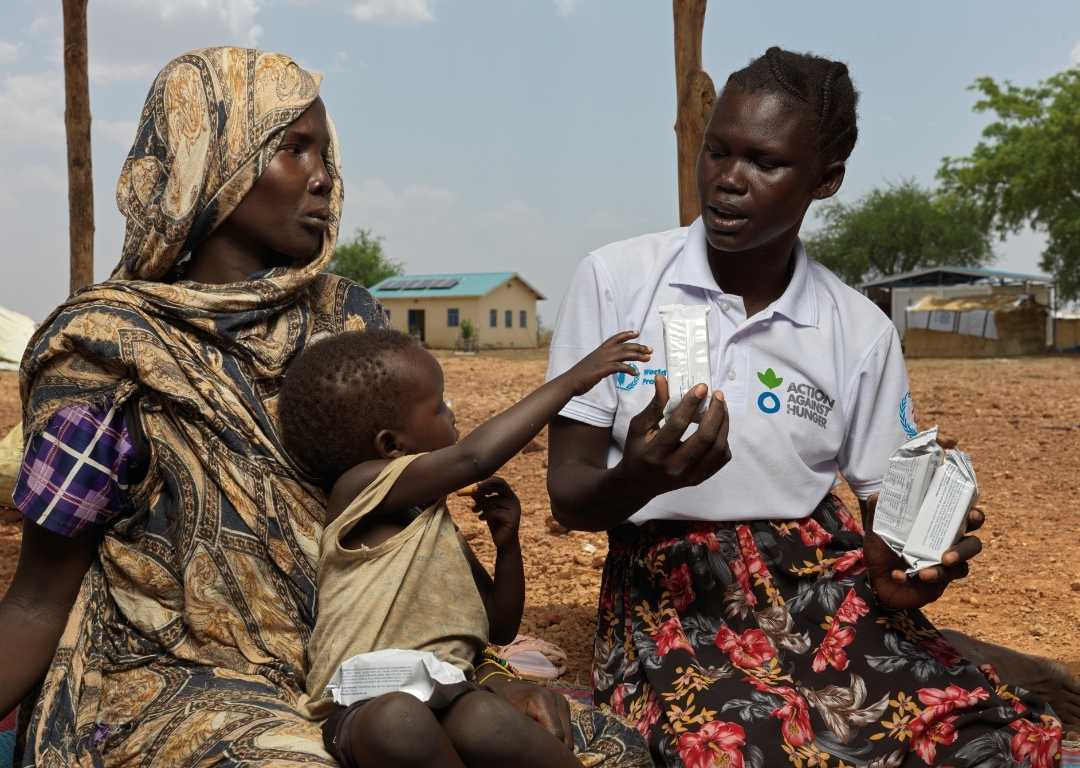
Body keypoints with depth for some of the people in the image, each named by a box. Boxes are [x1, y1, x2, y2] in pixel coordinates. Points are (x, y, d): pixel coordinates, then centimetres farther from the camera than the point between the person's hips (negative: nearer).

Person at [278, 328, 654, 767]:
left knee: (484, 726, -34)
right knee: (399, 723, -41)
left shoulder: (441, 529, 22)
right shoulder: (359, 486, -2)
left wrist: (507, 541, 7)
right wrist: (571, 380, -8)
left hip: (450, 692, 5)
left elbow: (500, 628, 25)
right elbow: (474, 458, -15)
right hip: (369, 706, -4)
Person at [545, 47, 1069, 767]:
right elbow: (568, 493, -3)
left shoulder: (863, 332, 3)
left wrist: (901, 574, -15)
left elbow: (889, 507, 9)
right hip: (670, 594, -2)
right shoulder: (615, 279, -4)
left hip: (823, 586, 3)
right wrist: (636, 481, -26)